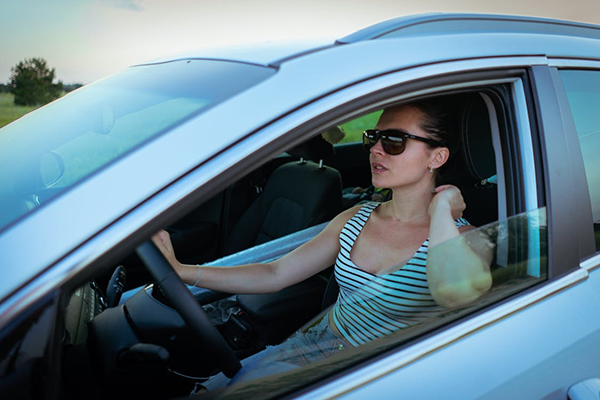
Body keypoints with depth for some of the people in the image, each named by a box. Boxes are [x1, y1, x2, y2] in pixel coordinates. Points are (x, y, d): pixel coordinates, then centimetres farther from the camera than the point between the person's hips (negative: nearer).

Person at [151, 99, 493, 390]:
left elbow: (456, 293, -41)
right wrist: (181, 271, -9)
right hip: (320, 343, 5)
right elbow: (274, 275, 0)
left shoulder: (460, 238, -14)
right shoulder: (356, 220, 2)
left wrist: (440, 211, -24)